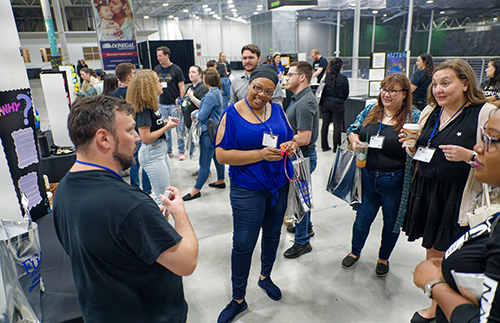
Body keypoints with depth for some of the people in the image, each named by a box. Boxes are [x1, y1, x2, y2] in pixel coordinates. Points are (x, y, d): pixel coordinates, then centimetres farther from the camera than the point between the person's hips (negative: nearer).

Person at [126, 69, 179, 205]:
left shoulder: (151, 104, 8)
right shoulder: (144, 108, -19)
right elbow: (145, 138, -23)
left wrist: (165, 122, 3)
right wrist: (167, 126, -16)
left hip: (161, 151, 10)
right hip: (151, 154, -10)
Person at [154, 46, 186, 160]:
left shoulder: (176, 69, -5)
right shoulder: (157, 69, 9)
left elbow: (181, 87, -5)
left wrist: (181, 102, -10)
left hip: (175, 104, -4)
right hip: (162, 104, 5)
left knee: (179, 127, -2)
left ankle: (181, 151, 9)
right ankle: (168, 150, 21)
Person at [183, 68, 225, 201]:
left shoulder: (210, 95, -21)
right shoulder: (217, 92, 10)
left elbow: (202, 116, -20)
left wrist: (195, 113, 0)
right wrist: (198, 112, 6)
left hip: (209, 132, -10)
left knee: (204, 163, -3)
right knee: (217, 157, 21)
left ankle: (196, 190, 6)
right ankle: (220, 181, 35)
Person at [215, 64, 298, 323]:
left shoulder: (277, 110, 4)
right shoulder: (232, 115, -11)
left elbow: (291, 137, 15)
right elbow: (222, 155, -16)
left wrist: (290, 145, -10)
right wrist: (260, 154, -24)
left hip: (279, 185, 5)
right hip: (247, 190, -5)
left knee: (272, 235, 20)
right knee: (243, 245, 1)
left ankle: (265, 277, 47)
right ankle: (238, 300, 22)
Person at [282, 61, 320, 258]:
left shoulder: (305, 103, -24)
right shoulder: (299, 98, 10)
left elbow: (303, 138, -30)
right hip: (298, 156, 10)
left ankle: (302, 241, 18)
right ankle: (306, 226, 44)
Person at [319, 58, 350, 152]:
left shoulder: (325, 76, -4)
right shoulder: (343, 78, -10)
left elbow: (320, 90, 3)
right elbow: (346, 93, -2)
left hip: (325, 103, 3)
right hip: (337, 104, -3)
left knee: (325, 124, 13)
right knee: (337, 126, 5)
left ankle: (324, 146, 21)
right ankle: (336, 148, 10)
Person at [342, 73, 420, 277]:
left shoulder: (414, 117, -7)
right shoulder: (370, 111, 3)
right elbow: (352, 130, 13)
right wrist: (354, 140, -9)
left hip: (394, 182, -2)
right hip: (367, 178, 2)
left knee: (391, 222, 16)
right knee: (362, 218, 16)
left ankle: (383, 258, 41)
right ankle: (355, 252, 41)